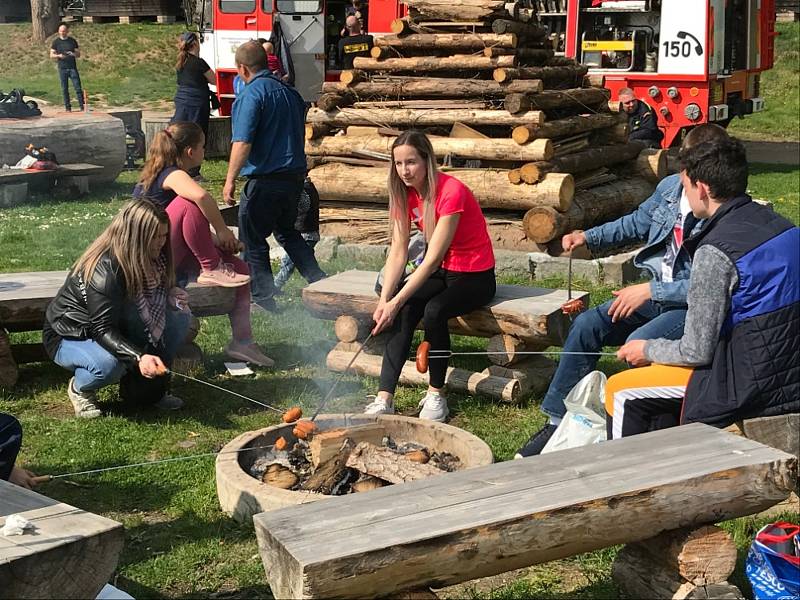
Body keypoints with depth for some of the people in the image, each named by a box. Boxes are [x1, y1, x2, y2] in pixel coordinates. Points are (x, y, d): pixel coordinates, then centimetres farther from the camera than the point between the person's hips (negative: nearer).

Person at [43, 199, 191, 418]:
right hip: (68, 337, -7)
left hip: (118, 330, 8)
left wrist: (170, 297, -18)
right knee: (109, 363, -41)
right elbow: (102, 330, -33)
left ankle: (145, 387, 0)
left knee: (181, 318, -11)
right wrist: (139, 357, -49)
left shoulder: (150, 260, -8)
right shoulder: (104, 270, -32)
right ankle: (80, 388, -5)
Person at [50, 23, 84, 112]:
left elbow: (78, 54, 9)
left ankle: (82, 106, -4)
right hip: (62, 68, 0)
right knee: (64, 89, 2)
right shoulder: (56, 42, 6)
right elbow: (51, 55, 6)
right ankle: (68, 107, 8)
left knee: (78, 87, -6)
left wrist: (73, 54, -13)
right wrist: (59, 56, -14)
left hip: (73, 67, 0)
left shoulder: (72, 41, 8)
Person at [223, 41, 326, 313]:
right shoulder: (290, 91, 10)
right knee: (287, 231, 25)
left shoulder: (251, 94, -13)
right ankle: (319, 280, 17)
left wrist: (230, 180, -16)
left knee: (253, 240, 6)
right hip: (295, 175, 8)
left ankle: (263, 299, 10)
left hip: (265, 180, -8)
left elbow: (242, 143, -21)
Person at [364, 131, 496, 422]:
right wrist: (385, 299, -20)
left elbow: (433, 259, -29)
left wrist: (395, 302, -33)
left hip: (475, 277, -6)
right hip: (439, 273, 6)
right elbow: (398, 250, -6)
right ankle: (385, 398, -26)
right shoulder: (405, 193, -2)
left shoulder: (451, 192, -25)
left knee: (434, 310, -33)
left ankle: (436, 394, -15)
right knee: (404, 311, -24)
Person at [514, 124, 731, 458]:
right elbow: (636, 224, 20)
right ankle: (558, 423, -2)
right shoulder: (670, 186, 2)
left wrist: (651, 291, -23)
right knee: (586, 326, -10)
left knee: (638, 343, -32)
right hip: (654, 292, 7)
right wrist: (588, 238, 7)